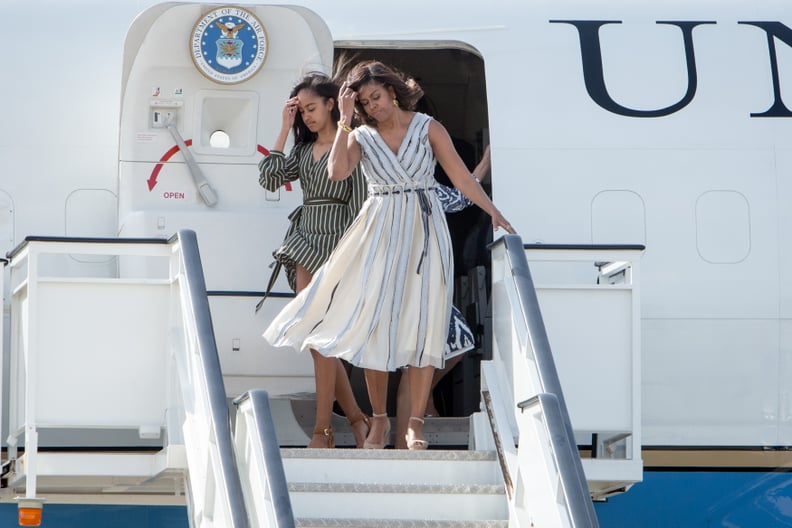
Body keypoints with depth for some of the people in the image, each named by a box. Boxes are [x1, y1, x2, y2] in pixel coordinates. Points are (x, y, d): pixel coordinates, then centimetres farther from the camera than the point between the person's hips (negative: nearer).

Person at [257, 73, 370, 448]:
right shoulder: (304, 149, 16)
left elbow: (360, 205, -8)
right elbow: (269, 179, 6)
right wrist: (285, 129, 6)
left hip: (333, 242, -7)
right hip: (304, 240, 7)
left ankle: (323, 431, -4)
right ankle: (356, 418, 13)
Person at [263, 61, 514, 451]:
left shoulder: (427, 128, 3)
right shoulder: (361, 137, 6)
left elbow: (461, 176, 1)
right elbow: (337, 172, -13)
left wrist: (493, 212, -6)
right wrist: (345, 121, -11)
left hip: (424, 232, -1)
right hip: (379, 232, 1)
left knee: (422, 324, -5)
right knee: (373, 322, -3)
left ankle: (416, 424, -4)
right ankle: (379, 420, 6)